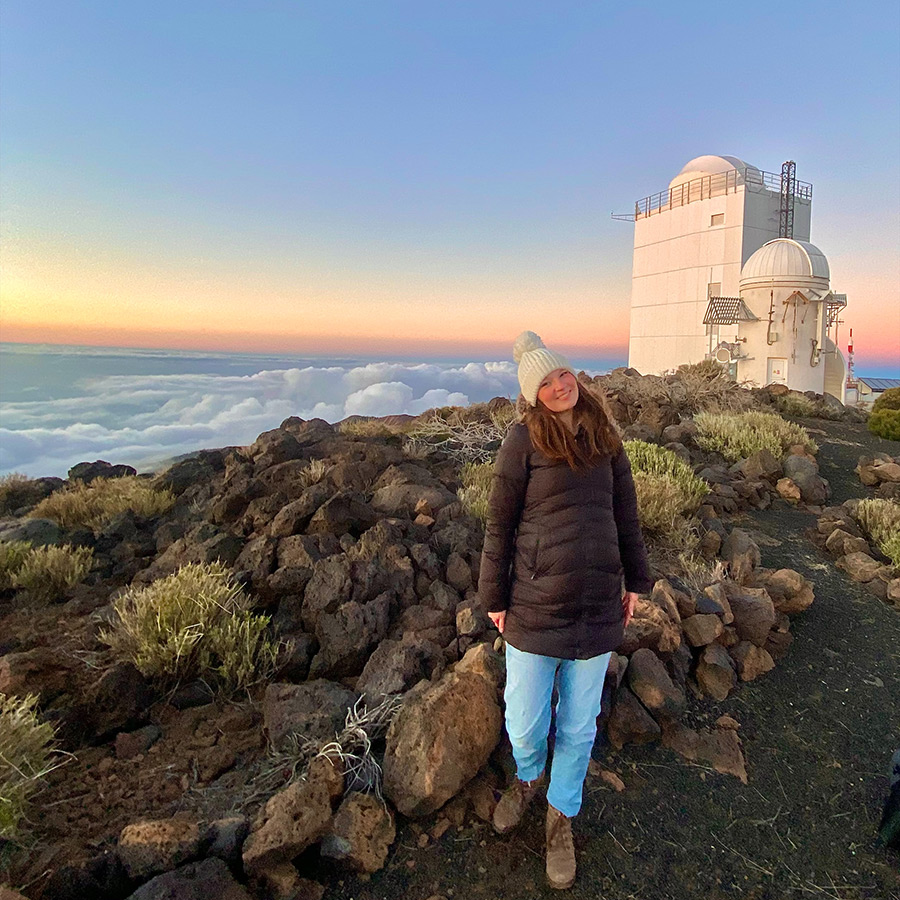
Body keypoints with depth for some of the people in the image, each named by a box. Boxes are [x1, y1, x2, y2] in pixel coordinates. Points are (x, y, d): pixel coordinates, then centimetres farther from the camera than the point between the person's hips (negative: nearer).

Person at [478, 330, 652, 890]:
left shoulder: (605, 440, 2)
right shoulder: (524, 441, -10)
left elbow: (626, 514, 12)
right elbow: (499, 525, -5)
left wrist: (636, 580, 15)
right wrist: (494, 598, -2)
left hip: (597, 610, 3)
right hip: (535, 609, -3)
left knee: (579, 726, 16)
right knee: (524, 726, 10)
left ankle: (561, 817, 42)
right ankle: (528, 779, 47)